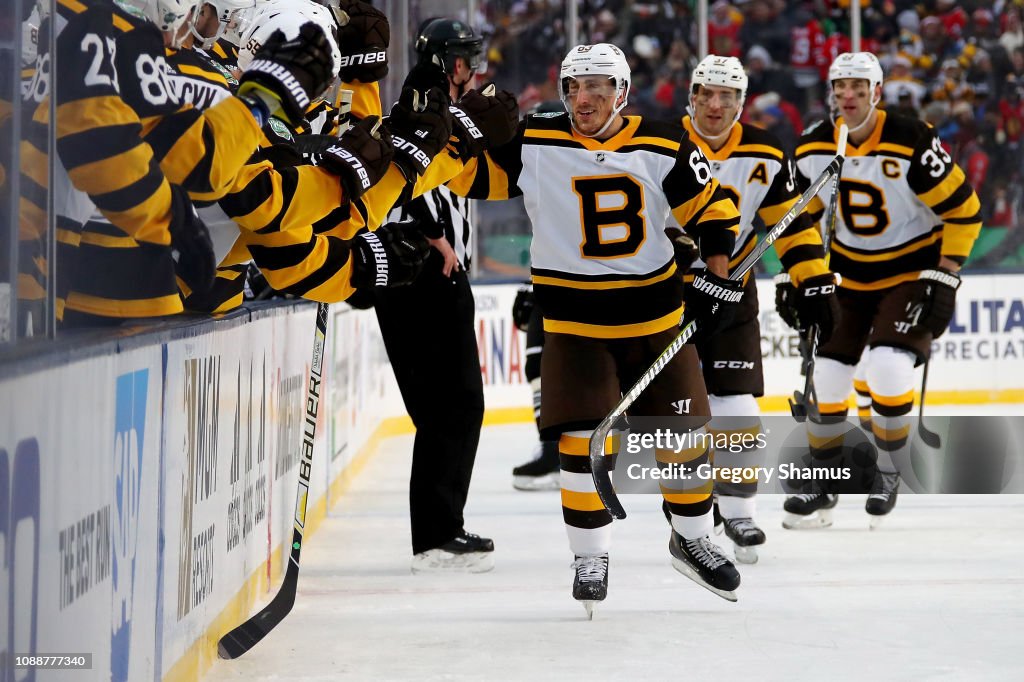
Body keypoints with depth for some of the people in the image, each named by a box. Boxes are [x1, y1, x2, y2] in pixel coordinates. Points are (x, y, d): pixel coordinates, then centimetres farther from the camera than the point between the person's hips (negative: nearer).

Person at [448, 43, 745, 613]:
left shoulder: (664, 147, -6)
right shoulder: (532, 144, -8)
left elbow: (714, 208, 1)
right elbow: (467, 173, -5)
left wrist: (719, 280, -5)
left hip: (657, 316, 2)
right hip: (574, 322, -1)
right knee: (583, 441, -10)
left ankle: (692, 539, 30)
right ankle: (590, 558, 7)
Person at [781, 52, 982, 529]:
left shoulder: (912, 142, -22)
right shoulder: (813, 147, -5)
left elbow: (963, 210, -17)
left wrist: (944, 278, -19)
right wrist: (791, 276, 5)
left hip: (912, 271, -5)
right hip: (850, 273, 5)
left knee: (886, 367, -21)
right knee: (826, 371, 1)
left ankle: (890, 469, 2)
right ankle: (824, 479, 17)